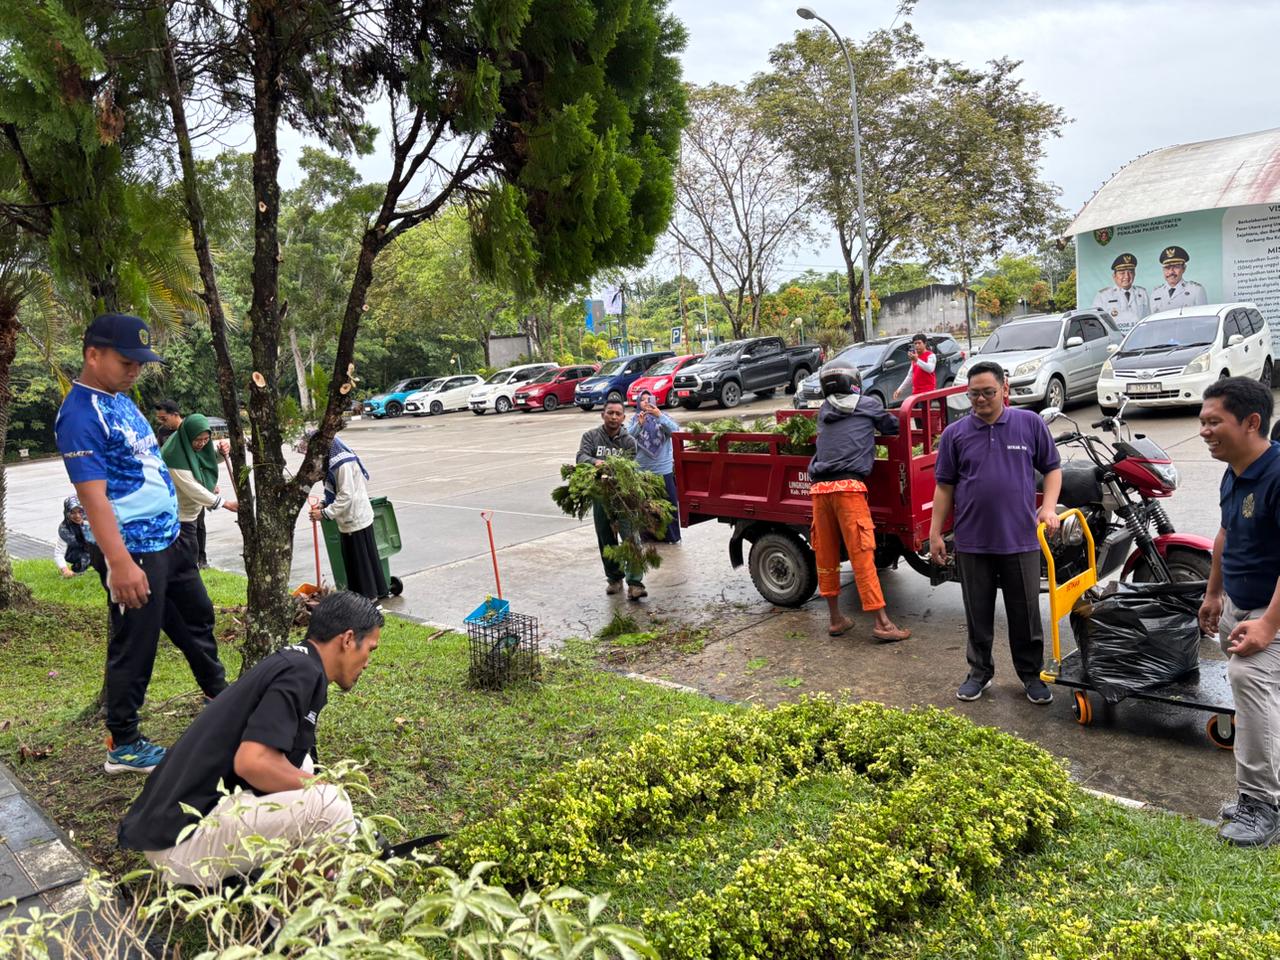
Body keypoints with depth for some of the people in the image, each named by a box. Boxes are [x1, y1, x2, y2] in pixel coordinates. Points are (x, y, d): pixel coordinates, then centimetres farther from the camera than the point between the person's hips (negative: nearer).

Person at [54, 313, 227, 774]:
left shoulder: (121, 400, 10)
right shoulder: (80, 415, -19)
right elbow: (92, 496, -24)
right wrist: (121, 564, -28)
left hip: (167, 540, 10)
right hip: (133, 550, -10)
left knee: (197, 616, 23)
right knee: (134, 646, 2)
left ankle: (221, 697, 43)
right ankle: (123, 746, 18)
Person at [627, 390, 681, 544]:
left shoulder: (662, 418, 1)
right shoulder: (634, 419, 3)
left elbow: (674, 430, -15)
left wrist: (659, 415, -25)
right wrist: (639, 424, -24)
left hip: (664, 469, -1)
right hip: (642, 470, 1)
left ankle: (671, 536, 16)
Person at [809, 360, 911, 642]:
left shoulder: (824, 410, 19)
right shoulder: (869, 405, 11)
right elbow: (893, 427, 23)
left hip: (819, 487, 4)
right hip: (847, 485, -4)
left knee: (825, 555, 11)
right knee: (862, 555, -4)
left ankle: (835, 619, 20)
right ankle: (882, 623, -2)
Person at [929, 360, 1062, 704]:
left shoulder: (1030, 424, 1)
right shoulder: (955, 433, 2)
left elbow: (1052, 468, 9)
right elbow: (944, 486, 5)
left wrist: (1049, 506, -7)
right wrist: (935, 534, 3)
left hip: (1021, 540, -1)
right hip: (972, 543, 1)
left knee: (1026, 613, 9)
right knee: (978, 614, 11)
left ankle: (1031, 674, 25)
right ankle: (980, 671, 27)